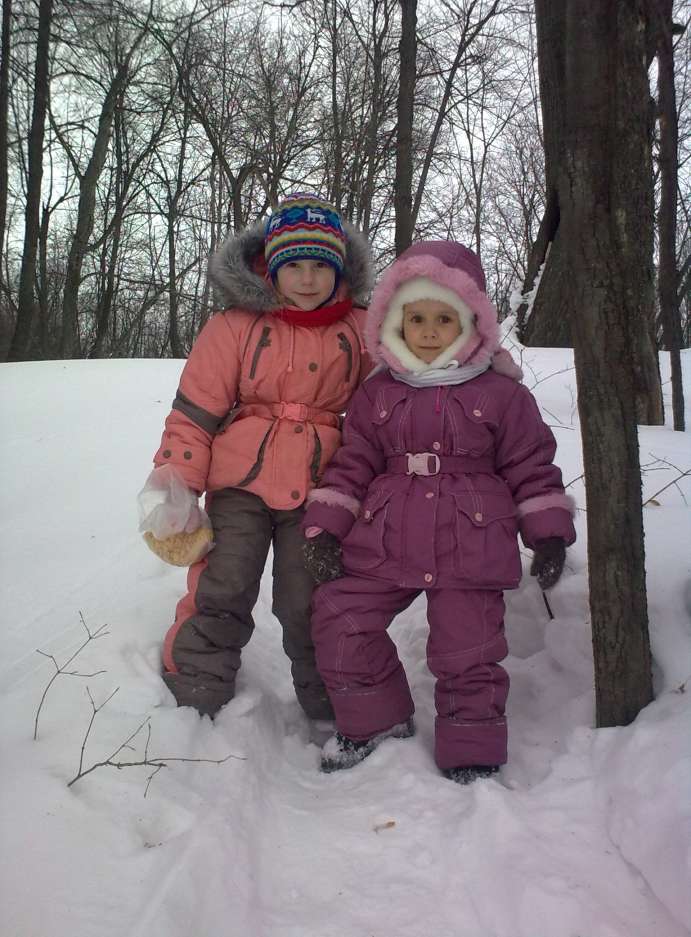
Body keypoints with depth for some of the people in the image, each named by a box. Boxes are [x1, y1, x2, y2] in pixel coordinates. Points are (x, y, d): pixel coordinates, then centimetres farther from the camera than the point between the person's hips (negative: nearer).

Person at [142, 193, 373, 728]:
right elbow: (195, 409, -1)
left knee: (310, 605, 2)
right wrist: (176, 484, -5)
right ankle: (191, 699, 17)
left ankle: (330, 712, 22)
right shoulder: (237, 325, -2)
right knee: (220, 593, -2)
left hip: (318, 488, 0)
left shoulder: (360, 330, 3)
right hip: (242, 481, 0)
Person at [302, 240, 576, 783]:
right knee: (339, 621, 0)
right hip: (382, 542, 3)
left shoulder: (501, 393, 0)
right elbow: (353, 465, 7)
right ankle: (375, 720, 22)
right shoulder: (377, 393, 6)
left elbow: (532, 467, 4)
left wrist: (548, 534, -1)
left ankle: (472, 755, 23)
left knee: (467, 650, 3)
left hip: (470, 547, -2)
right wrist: (325, 529, 0)